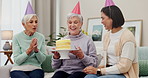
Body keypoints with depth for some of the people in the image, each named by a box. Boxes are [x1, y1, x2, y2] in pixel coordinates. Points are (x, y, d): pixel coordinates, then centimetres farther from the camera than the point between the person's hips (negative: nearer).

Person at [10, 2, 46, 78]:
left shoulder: (41, 37, 4)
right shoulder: (17, 37, -4)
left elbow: (42, 59, 3)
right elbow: (17, 60, -8)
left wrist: (36, 50, -16)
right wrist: (29, 50, -20)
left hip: (35, 69, 2)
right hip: (19, 69, -1)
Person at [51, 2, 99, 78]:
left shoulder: (88, 40, 6)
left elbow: (94, 64, 1)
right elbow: (55, 66, 17)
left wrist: (82, 56, -15)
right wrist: (56, 57, -4)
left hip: (80, 71, -2)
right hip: (63, 70, 3)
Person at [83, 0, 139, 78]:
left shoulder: (127, 36, -12)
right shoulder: (107, 36, 13)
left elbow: (124, 66, -17)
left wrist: (98, 71, -18)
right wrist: (100, 67, -3)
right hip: (109, 71, 6)